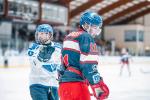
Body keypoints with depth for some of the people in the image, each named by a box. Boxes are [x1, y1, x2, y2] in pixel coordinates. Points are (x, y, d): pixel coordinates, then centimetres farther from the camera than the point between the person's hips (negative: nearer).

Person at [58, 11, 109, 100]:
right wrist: (98, 86, -15)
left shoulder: (69, 37, 21)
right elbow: (88, 65, -16)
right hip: (76, 83, -9)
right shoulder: (86, 37, -6)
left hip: (63, 83, 9)